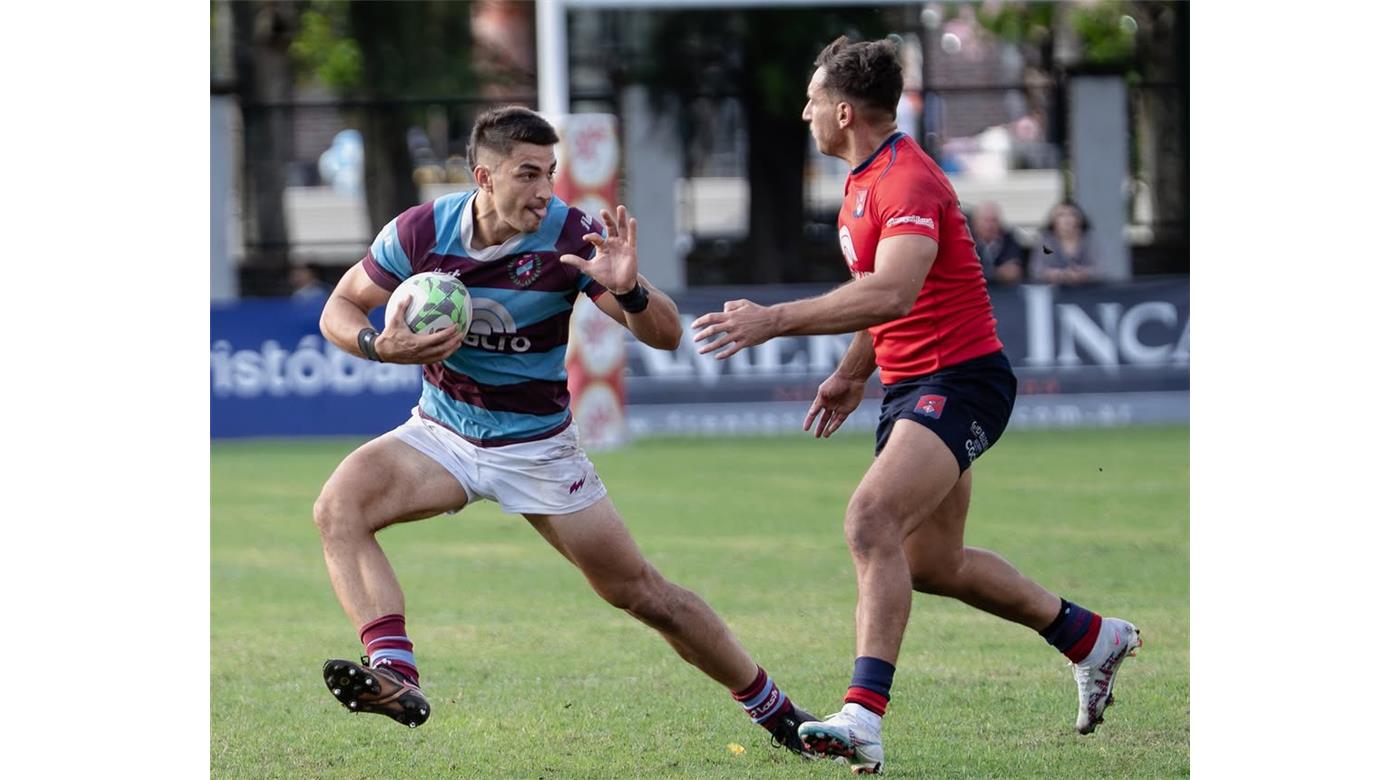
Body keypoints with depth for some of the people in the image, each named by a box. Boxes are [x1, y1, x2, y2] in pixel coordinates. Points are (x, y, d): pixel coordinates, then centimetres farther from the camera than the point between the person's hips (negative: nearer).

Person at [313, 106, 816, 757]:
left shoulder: (573, 235, -18)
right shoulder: (421, 231, -14)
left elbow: (665, 336, -17)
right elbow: (340, 309, -1)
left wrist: (627, 289, -39)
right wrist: (381, 345, -23)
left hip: (538, 450, -1)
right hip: (441, 434, 2)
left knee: (638, 591, 1)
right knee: (338, 508, -26)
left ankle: (773, 709, 18)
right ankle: (394, 677, -36)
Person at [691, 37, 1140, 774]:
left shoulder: (906, 182, -20)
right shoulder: (865, 181, 12)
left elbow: (892, 292, -36)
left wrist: (775, 320, -40)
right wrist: (852, 373, 28)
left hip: (959, 382, -11)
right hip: (909, 385, 11)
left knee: (872, 518, -29)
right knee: (932, 564, 17)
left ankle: (864, 715, -37)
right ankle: (1089, 636, 37)